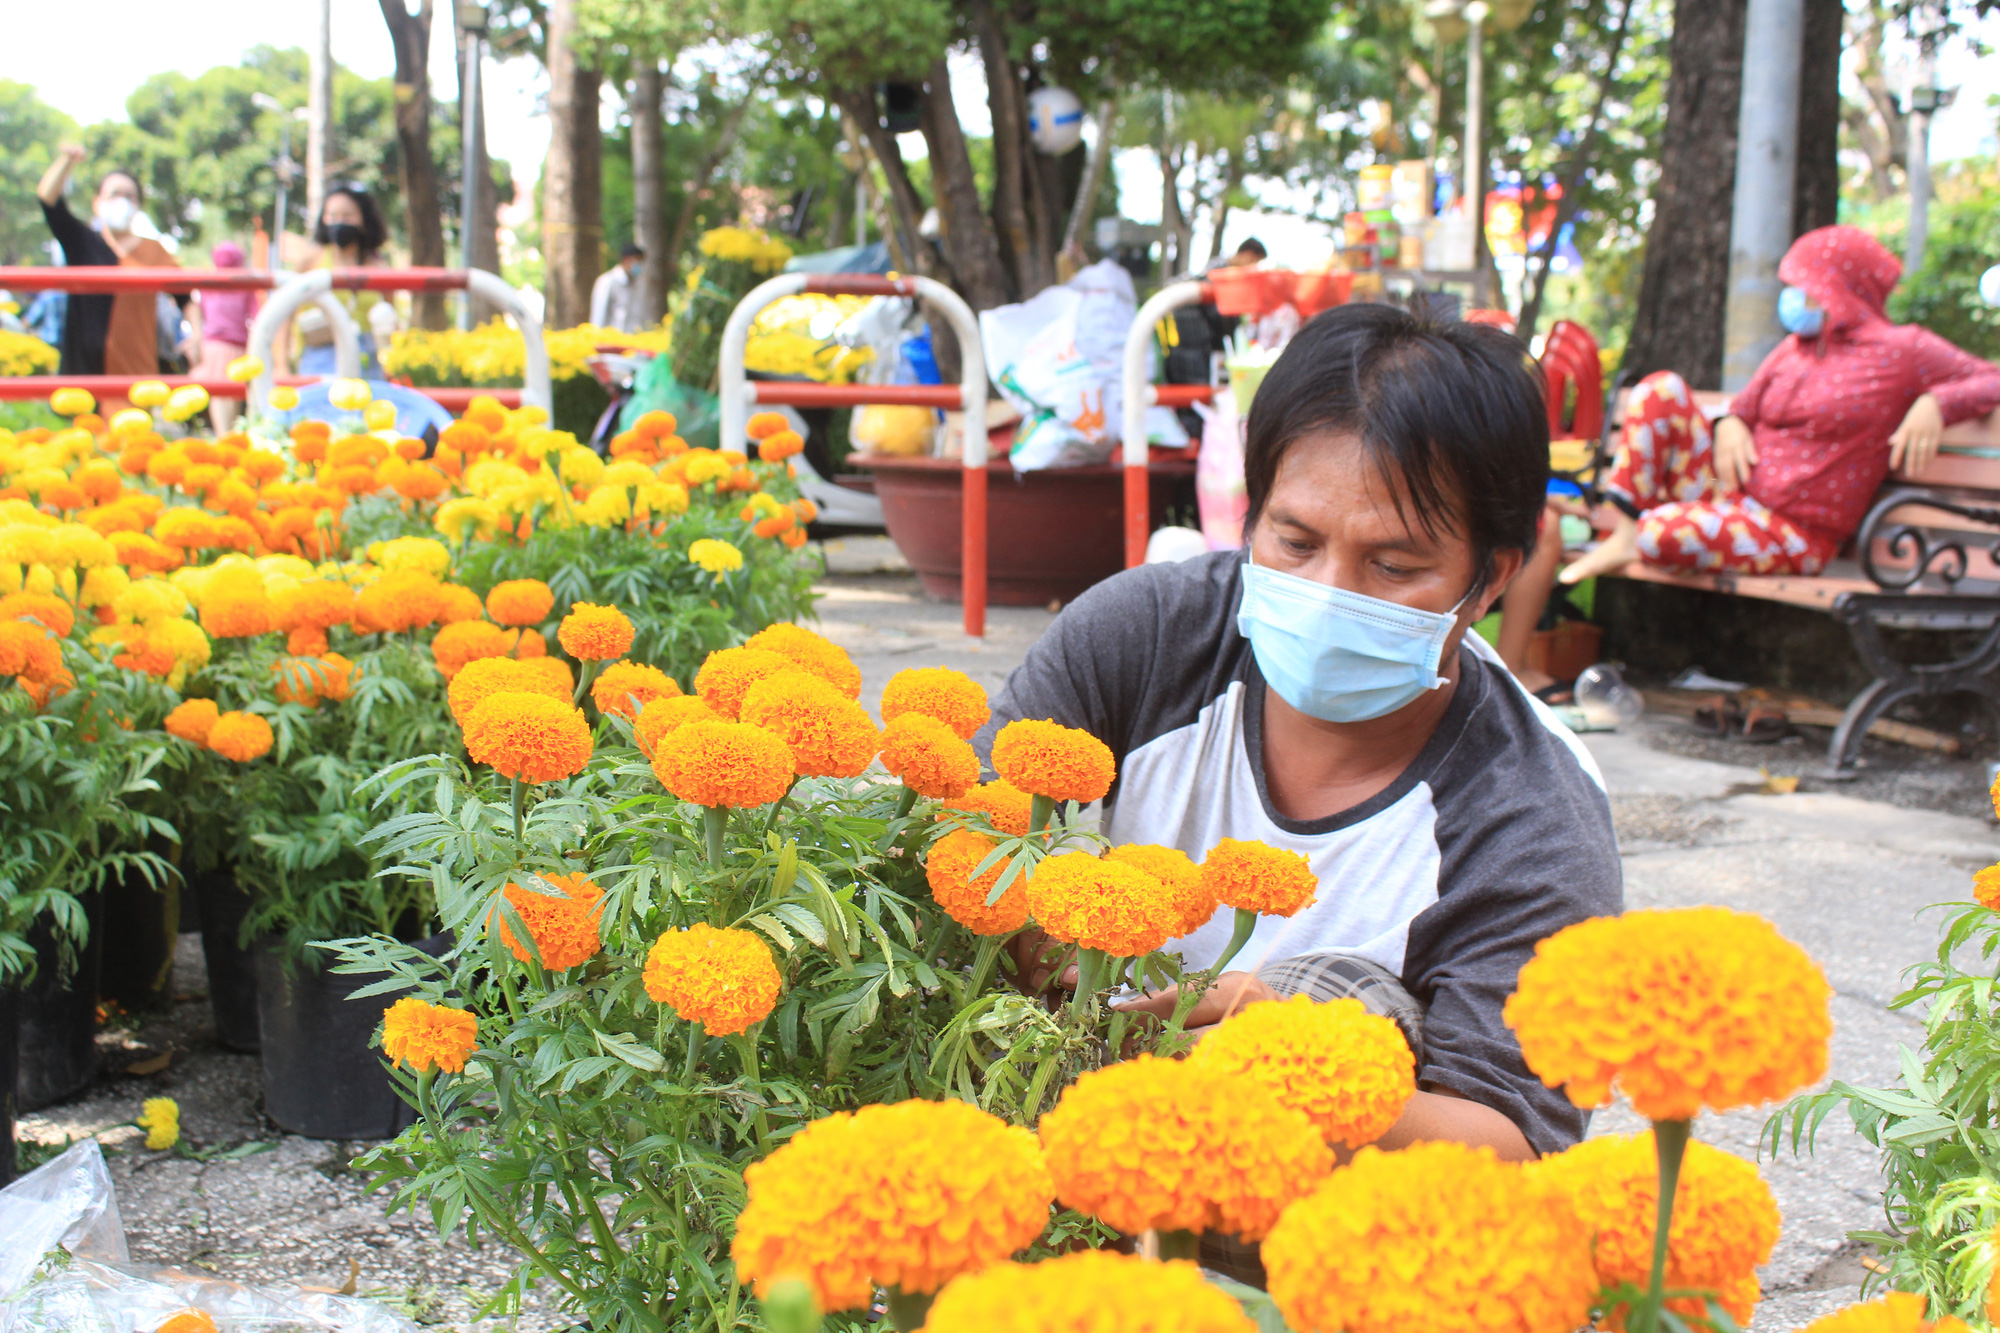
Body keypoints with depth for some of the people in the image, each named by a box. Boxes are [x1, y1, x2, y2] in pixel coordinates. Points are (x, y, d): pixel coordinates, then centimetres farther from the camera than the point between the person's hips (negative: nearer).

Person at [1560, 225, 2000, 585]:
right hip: (1734, 498, 7)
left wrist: (1937, 404, -24)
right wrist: (1729, 423, -5)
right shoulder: (1793, 349, 15)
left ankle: (1637, 532, 8)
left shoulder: (1901, 350, -4)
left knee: (1661, 533, -32)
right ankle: (1621, 535, -13)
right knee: (1661, 389, -10)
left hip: (1794, 535, -7)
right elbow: (1745, 407, 19)